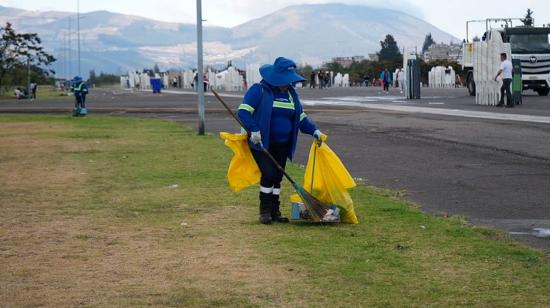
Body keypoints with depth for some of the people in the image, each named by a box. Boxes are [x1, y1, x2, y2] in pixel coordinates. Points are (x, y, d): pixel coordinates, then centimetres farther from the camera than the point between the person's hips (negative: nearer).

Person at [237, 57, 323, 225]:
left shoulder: (291, 93, 11)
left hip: (282, 145, 6)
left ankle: (275, 211, 16)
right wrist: (254, 129, -27)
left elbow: (301, 117, 18)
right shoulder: (259, 90, -10)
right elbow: (243, 111, -15)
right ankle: (265, 211, -3)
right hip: (262, 143, -6)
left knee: (277, 177, 8)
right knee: (268, 174, -15)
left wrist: (313, 130, 2)